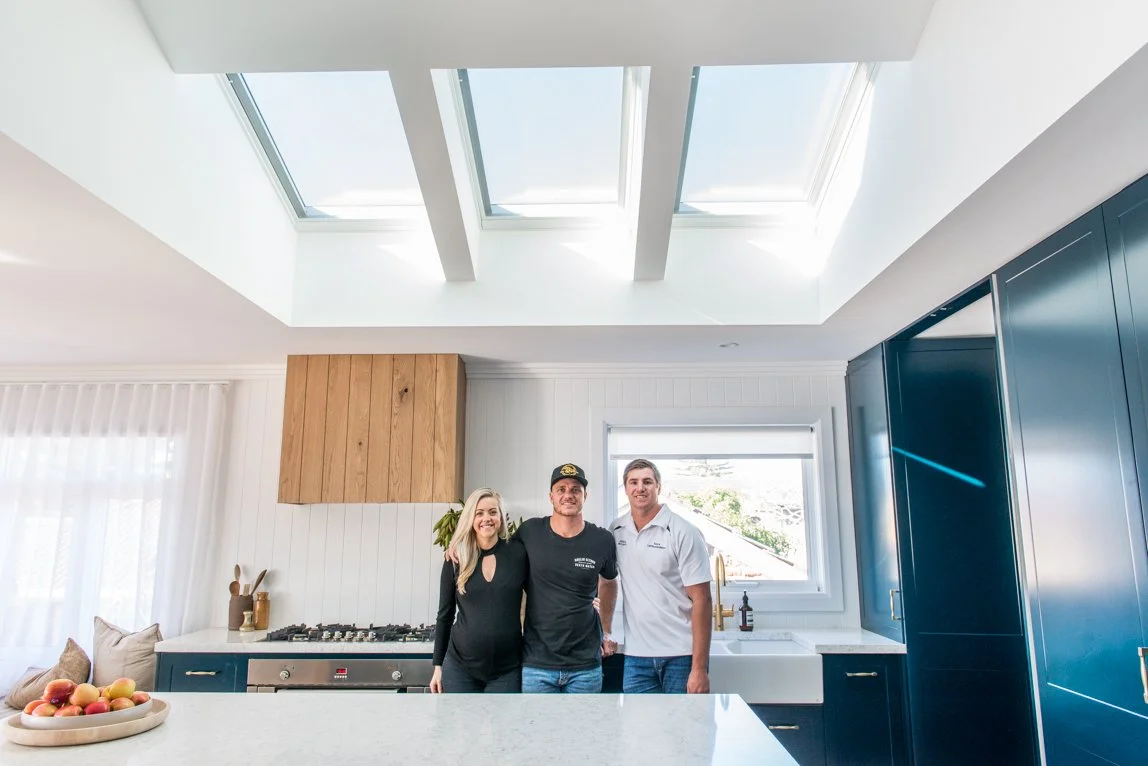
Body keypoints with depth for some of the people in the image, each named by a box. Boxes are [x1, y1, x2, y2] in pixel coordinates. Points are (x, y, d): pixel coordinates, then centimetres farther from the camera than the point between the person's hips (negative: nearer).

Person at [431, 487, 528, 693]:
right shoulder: (456, 560, -1)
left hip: (507, 669, -1)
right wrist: (438, 665, 7)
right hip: (460, 667, 1)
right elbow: (445, 615, 6)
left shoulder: (518, 553, -4)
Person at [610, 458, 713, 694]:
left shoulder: (684, 533, -9)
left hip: (683, 655, -3)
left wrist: (699, 668, -14)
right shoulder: (616, 531, 3)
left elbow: (701, 600, -11)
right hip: (636, 656, 4)